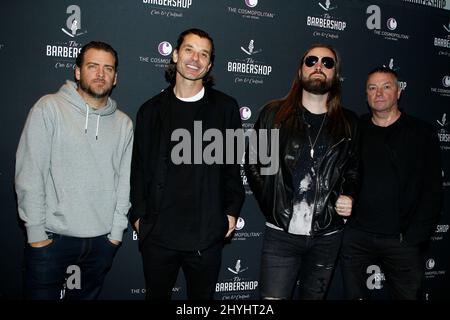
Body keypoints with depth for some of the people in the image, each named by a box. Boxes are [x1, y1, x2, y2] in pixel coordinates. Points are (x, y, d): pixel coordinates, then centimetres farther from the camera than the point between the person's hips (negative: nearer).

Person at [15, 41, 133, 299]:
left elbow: (124, 182, 6)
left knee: (88, 295, 18)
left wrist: (116, 231, 2)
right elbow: (29, 174, -9)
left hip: (103, 240, 4)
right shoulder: (49, 108, -6)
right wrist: (36, 231, -9)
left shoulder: (124, 123, 5)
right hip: (50, 238, -3)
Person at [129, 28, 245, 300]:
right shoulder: (151, 110, 6)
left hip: (208, 233, -1)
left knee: (203, 296, 14)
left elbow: (233, 164, 3)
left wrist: (232, 211, 0)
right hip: (157, 233, 1)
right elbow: (139, 168, 7)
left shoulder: (225, 107, 1)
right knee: (157, 295, 16)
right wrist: (138, 213, 3)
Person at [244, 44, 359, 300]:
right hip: (282, 233, -2)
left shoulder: (349, 123, 5)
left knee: (313, 295, 18)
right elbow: (253, 162, 4)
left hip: (327, 236, 3)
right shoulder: (274, 114, 0)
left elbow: (354, 170, 16)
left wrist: (349, 197, -2)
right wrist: (272, 205, -1)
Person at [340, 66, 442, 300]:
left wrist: (415, 236, -8)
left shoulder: (421, 133, 4)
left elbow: (432, 190, 0)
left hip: (402, 239, -1)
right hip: (357, 237, 1)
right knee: (354, 294, 9)